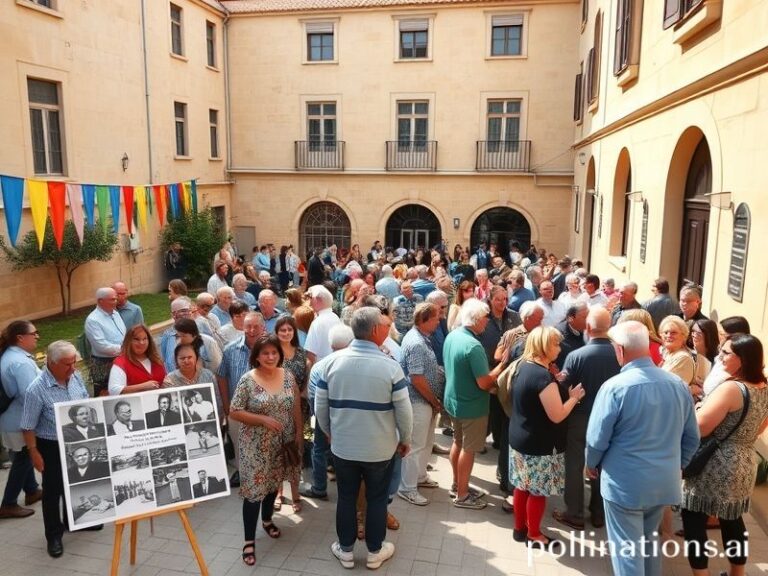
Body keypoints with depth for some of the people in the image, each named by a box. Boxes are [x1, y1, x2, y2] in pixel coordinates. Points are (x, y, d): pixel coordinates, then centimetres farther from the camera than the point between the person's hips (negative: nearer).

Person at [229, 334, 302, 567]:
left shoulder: (288, 376, -2)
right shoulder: (247, 380, -14)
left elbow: (296, 407, 6)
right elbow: (234, 412, -13)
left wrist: (298, 433, 3)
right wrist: (264, 419, -21)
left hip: (282, 444, 4)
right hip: (256, 446, -4)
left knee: (273, 484, 20)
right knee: (254, 489, -1)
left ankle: (267, 520, 44)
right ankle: (249, 540, 12)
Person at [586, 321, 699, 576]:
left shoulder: (615, 387, -20)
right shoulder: (678, 384, -3)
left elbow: (597, 439, -15)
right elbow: (692, 437, 6)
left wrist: (591, 464, 5)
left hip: (625, 483, -6)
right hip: (664, 481, 6)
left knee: (627, 548, 9)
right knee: (650, 541, 25)